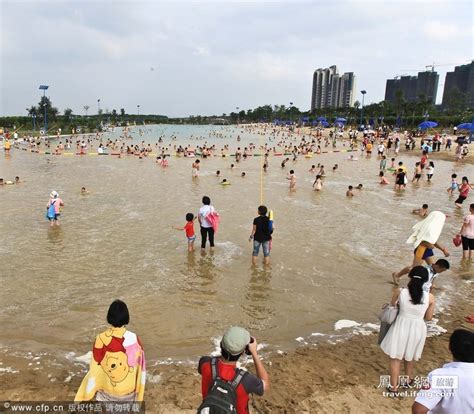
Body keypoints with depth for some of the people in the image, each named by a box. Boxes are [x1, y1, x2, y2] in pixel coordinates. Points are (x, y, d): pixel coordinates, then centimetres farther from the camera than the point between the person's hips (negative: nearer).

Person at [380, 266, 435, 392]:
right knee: (410, 357, 28)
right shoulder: (430, 297, -13)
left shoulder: (399, 292, -15)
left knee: (395, 358, 15)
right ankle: (408, 379, 48)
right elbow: (428, 317, -2)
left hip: (401, 327, -2)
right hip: (417, 329, 2)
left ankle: (394, 386, 23)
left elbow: (392, 307, -1)